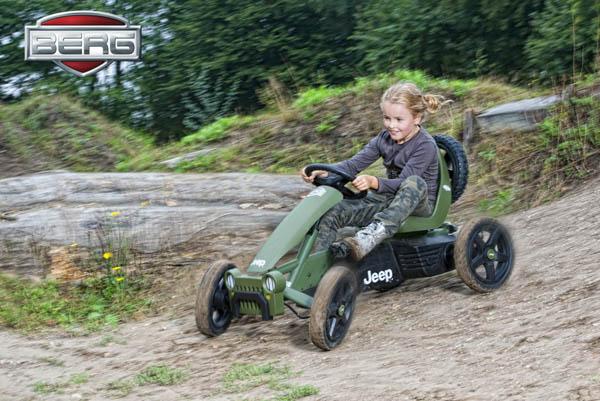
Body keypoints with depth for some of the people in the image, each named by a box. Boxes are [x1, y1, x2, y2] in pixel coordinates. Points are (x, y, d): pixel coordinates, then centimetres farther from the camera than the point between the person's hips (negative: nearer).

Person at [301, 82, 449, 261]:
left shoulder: (426, 145, -16)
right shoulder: (385, 138, 4)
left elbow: (404, 183, -26)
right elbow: (354, 164, -5)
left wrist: (373, 182, -44)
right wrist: (325, 171, -23)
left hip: (420, 204, -6)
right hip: (390, 199, 6)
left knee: (415, 182, -42)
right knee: (330, 213, -16)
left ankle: (367, 239, -58)